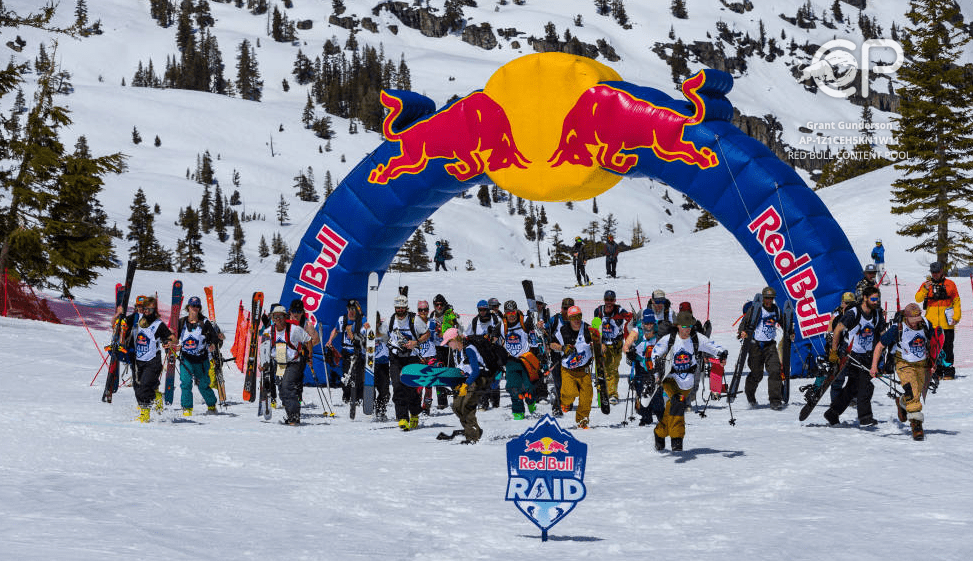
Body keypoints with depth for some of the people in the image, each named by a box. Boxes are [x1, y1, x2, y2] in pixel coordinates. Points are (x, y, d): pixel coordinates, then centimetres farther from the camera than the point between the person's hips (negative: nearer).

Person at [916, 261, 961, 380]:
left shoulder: (950, 284, 7)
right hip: (931, 323, 1)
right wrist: (925, 289, -18)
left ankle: (948, 371, 5)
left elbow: (956, 301, 9)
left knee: (947, 348, 0)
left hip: (947, 324, -1)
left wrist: (956, 317, -1)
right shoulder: (926, 284, 9)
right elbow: (918, 298, -2)